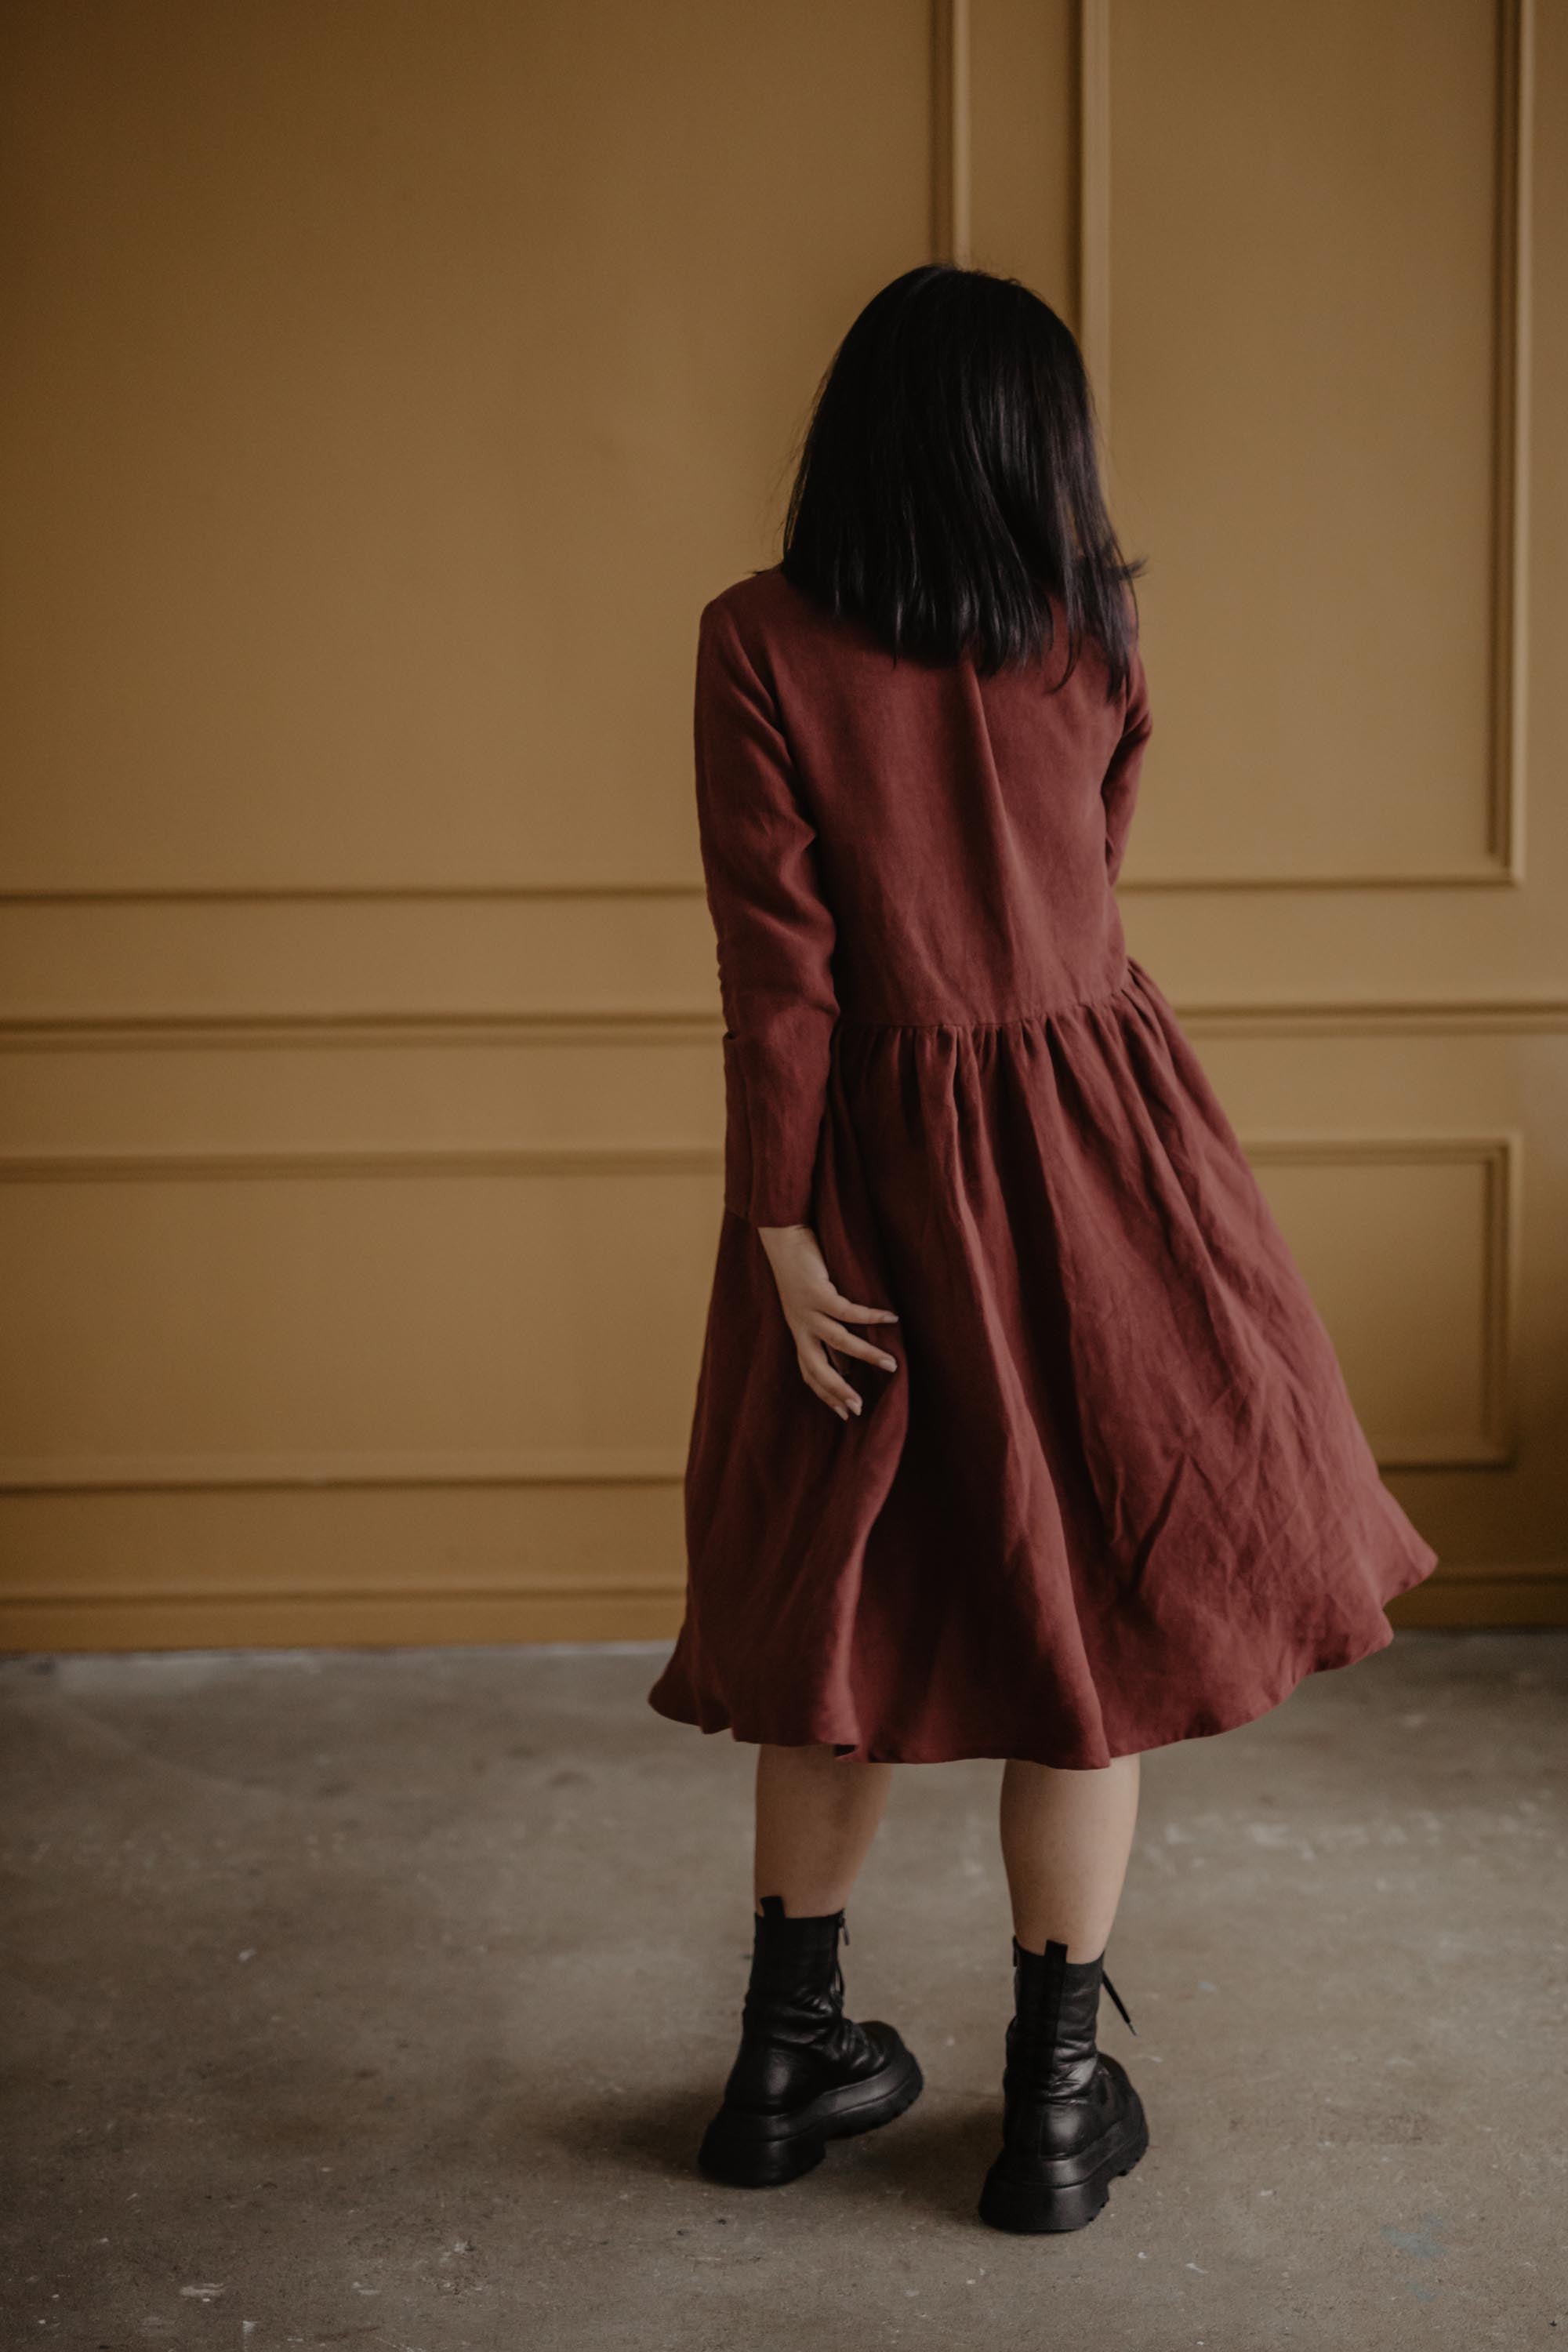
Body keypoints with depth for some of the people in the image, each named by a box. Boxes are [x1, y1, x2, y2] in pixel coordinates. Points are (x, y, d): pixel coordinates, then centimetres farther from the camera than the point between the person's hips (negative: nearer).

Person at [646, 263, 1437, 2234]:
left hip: (878, 1161, 0)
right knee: (1091, 1607, 8)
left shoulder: (758, 644, -7)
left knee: (845, 1611, 13)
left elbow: (777, 966, -11)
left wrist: (781, 1231, -8)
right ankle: (1058, 2099, 16)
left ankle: (787, 2060, 26)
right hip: (1092, 1150, 0)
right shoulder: (1095, 641, 0)